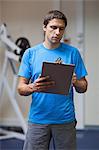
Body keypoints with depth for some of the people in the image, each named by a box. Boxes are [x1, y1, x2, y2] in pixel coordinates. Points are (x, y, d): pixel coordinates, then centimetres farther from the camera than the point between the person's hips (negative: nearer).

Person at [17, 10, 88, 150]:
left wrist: (75, 82, -18)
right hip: (37, 119, 0)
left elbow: (83, 88, 5)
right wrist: (34, 87, -21)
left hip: (65, 119, 0)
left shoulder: (73, 53, 2)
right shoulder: (30, 53, 3)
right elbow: (21, 88, 1)